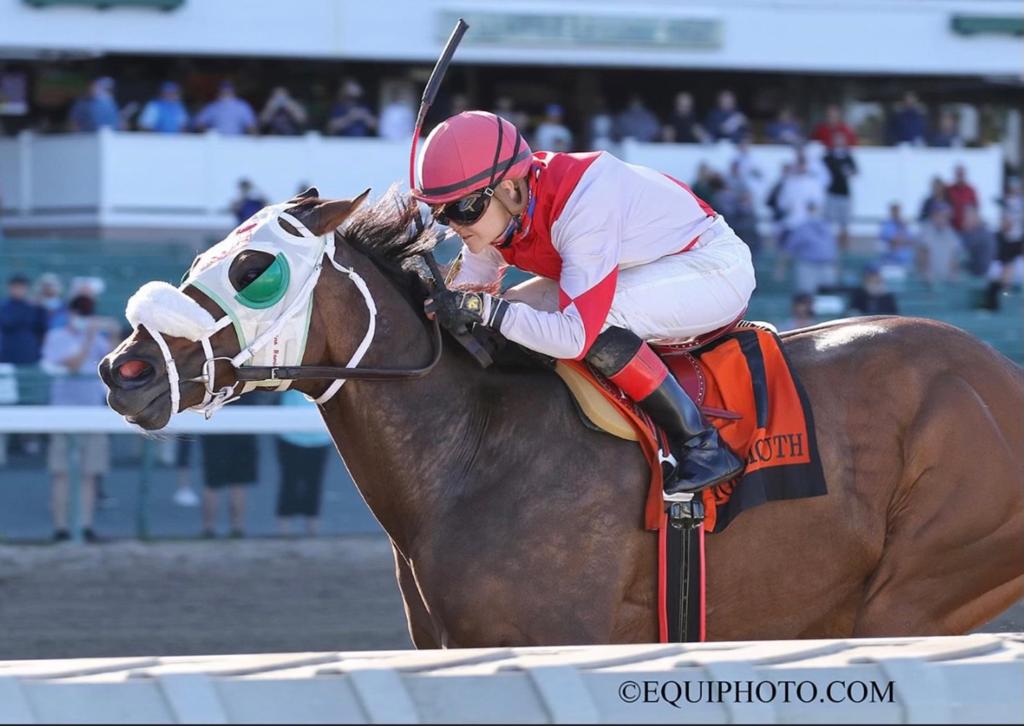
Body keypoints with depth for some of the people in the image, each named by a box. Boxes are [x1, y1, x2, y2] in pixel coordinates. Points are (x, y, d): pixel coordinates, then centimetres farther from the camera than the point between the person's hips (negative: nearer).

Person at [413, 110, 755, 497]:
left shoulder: (582, 207, -35)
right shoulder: (497, 211, -10)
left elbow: (577, 336, -39)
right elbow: (466, 297, 0)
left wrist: (488, 310, -43)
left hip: (716, 267, -9)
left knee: (594, 318, -34)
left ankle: (701, 447, -23)